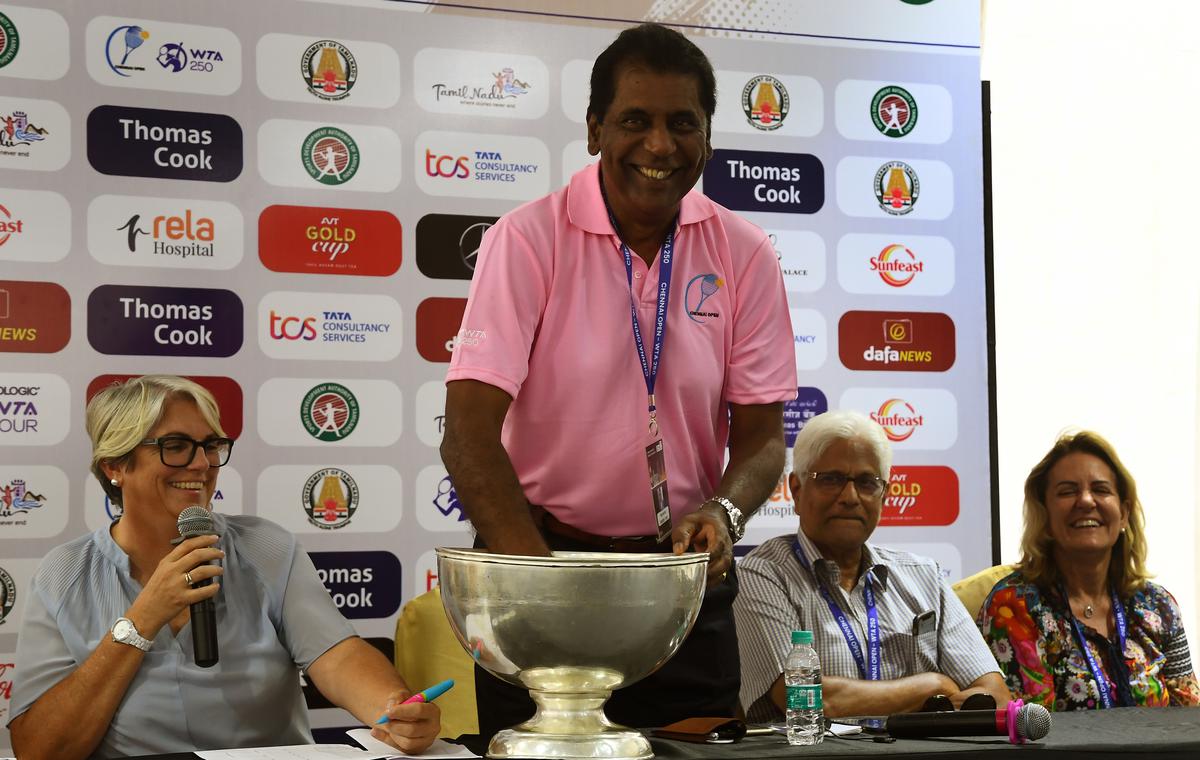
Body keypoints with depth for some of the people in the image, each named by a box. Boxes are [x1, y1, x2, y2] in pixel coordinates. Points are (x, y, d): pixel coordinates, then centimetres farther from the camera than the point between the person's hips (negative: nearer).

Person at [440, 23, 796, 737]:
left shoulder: (744, 255, -2)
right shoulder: (528, 241, -11)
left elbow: (761, 434, 1)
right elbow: (468, 433, -19)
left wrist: (722, 511, -22)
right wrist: (542, 574, -33)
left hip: (687, 574, 3)